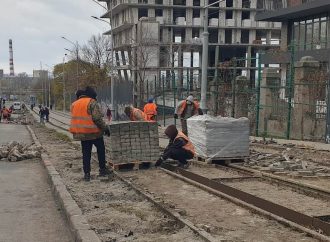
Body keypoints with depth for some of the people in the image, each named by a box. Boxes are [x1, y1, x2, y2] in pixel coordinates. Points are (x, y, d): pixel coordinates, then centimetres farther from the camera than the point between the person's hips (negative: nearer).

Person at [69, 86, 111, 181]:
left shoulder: (74, 104, 11)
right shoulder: (92, 103, -12)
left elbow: (75, 119, 16)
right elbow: (97, 118, -17)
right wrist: (105, 128, -12)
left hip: (81, 133, 6)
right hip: (94, 132, -6)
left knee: (86, 153, 10)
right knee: (101, 149, 13)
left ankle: (87, 173, 8)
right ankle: (102, 169, 17)